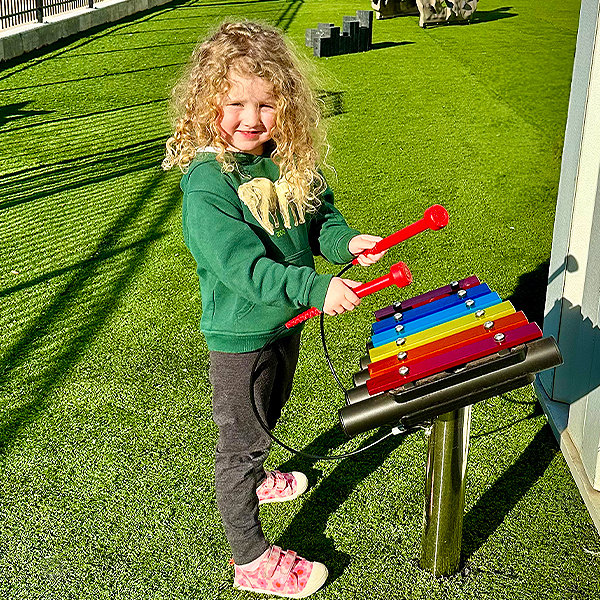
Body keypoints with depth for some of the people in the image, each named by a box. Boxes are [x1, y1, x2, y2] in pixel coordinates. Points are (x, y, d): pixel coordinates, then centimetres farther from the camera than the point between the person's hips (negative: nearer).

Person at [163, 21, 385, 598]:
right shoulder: (206, 183, -26)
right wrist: (317, 287, -42)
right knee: (240, 439, 8)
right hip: (239, 338, -7)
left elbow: (319, 216, 7)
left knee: (266, 418, 30)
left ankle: (252, 480, 59)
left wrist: (346, 241, -15)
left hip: (286, 319, 7)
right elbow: (243, 267, -34)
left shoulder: (291, 162, -3)